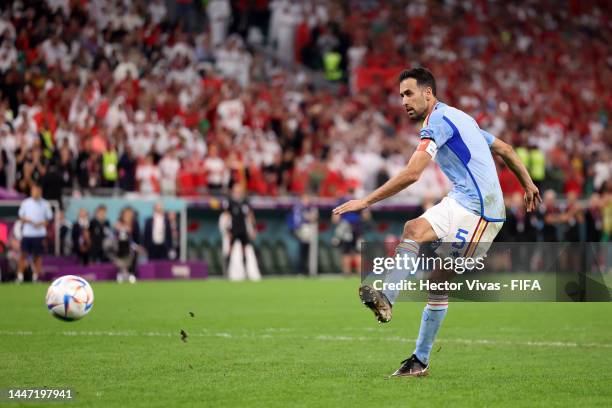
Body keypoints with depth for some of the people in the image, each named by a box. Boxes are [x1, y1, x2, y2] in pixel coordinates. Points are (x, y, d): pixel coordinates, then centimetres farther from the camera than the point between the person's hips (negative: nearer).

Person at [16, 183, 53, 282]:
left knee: (38, 256, 3)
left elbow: (49, 219, 4)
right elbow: (21, 217, 9)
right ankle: (20, 276, 3)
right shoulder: (25, 203, 4)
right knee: (23, 254, -2)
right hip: (27, 233, 1)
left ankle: (35, 277, 9)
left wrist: (41, 224, -14)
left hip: (39, 234, -1)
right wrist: (27, 220, -12)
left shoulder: (45, 204, 1)